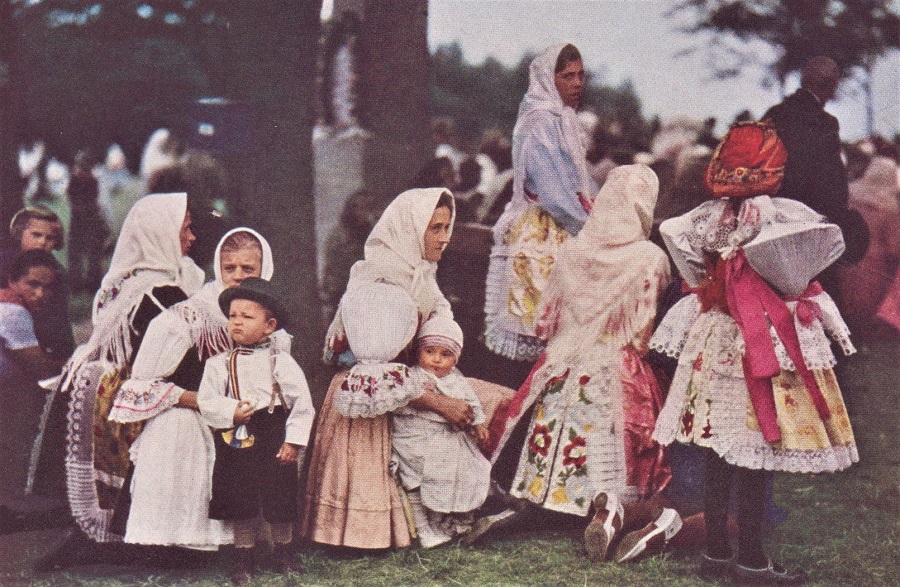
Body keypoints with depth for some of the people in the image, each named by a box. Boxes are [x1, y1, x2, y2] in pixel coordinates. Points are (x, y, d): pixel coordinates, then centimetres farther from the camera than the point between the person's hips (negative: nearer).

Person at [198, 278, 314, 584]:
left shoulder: (280, 361, -2)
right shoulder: (218, 364, 3)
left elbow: (303, 403, -3)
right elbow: (206, 401, -2)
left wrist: (294, 441, -8)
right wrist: (231, 412, -19)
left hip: (274, 440, -1)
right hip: (234, 442, 1)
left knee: (280, 502, 7)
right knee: (240, 504, 7)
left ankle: (283, 553, 26)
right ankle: (243, 559, 20)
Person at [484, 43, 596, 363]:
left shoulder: (564, 119, 18)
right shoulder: (540, 121, -11)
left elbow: (581, 181, 22)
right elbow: (551, 187, -18)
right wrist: (591, 226, -14)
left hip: (565, 231, 9)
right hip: (541, 232, -9)